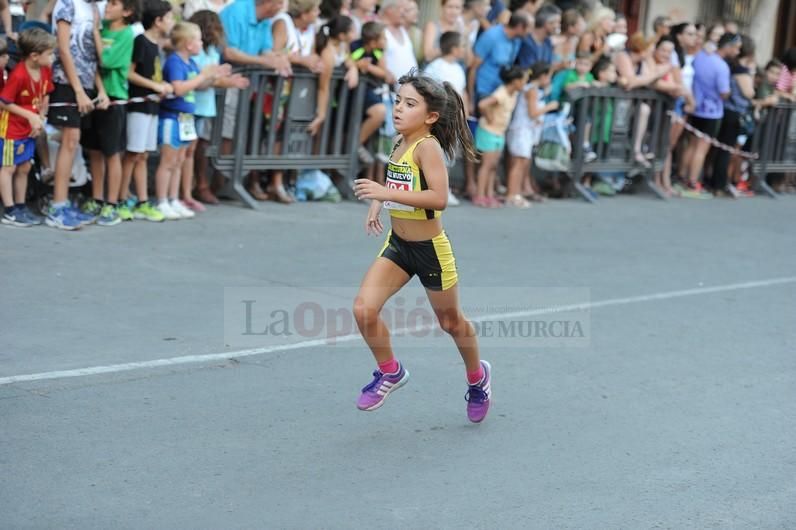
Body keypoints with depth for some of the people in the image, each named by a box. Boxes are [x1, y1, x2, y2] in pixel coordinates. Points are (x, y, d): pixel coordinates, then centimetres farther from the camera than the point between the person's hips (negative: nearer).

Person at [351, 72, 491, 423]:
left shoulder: (427, 146, -21)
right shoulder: (400, 143, 2)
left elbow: (439, 198, -34)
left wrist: (384, 193, -36)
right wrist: (376, 205, 10)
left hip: (430, 249, -6)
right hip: (397, 244, 6)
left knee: (450, 322, 14)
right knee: (364, 308, -10)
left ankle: (477, 377, 42)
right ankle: (390, 372, 14)